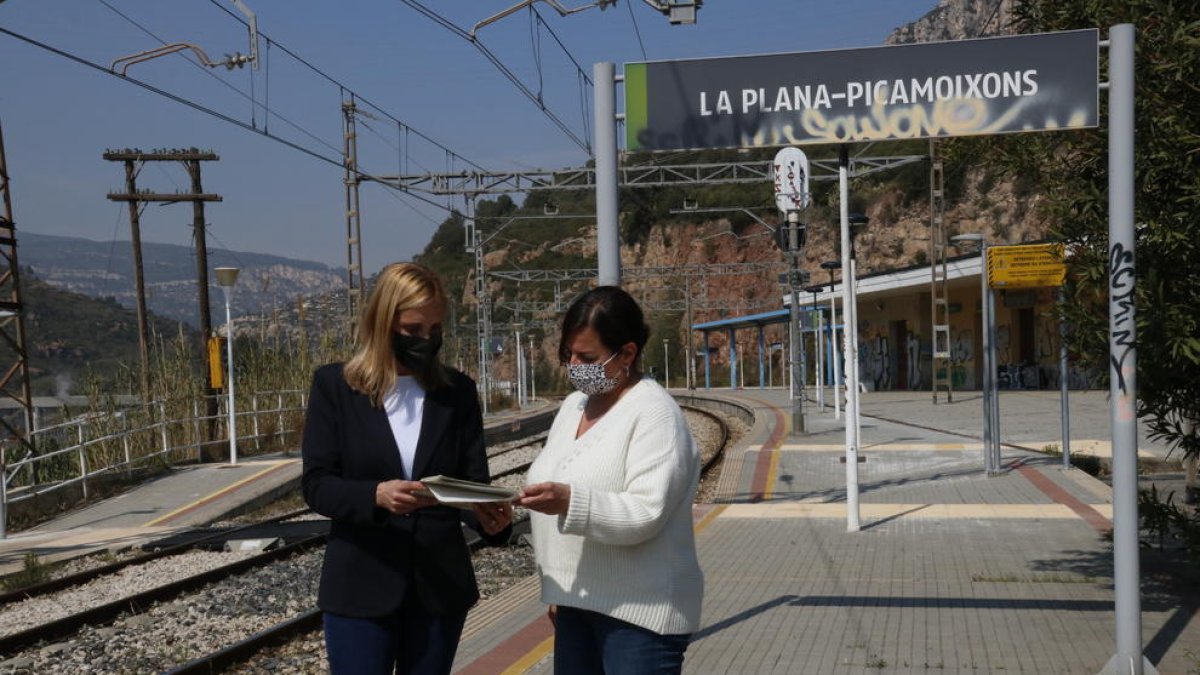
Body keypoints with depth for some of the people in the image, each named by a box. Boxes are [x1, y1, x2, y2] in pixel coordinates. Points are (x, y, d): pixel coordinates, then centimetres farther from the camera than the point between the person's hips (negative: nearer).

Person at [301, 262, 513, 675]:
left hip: (440, 583, 3)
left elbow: (474, 482, 1)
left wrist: (491, 516, -22)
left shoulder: (458, 391, 4)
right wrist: (376, 495, -26)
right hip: (361, 586, -2)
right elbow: (316, 485, -7)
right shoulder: (334, 386, -2)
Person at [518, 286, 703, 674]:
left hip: (639, 611, -8)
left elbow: (645, 515, -22)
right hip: (577, 604, 8)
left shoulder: (654, 413, -13)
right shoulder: (573, 405, 11)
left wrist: (570, 501, -36)